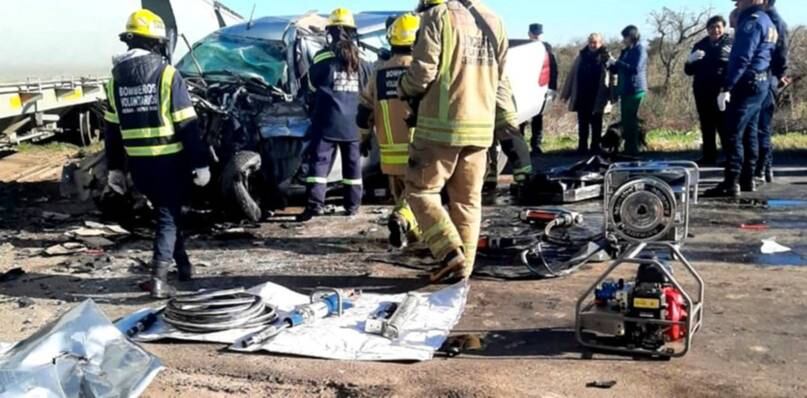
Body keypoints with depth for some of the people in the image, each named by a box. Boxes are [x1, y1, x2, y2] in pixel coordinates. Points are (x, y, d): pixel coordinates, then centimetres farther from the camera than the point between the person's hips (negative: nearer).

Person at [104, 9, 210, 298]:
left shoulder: (116, 78, 6)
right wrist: (200, 163, -9)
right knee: (168, 215, 2)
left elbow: (112, 128, 9)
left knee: (166, 211, 20)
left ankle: (183, 265, 31)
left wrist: (114, 167, 16)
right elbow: (187, 125, -13)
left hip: (138, 162, 5)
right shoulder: (166, 73, -10)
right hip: (169, 160, -5)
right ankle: (158, 277, -7)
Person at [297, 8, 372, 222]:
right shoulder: (362, 61, 5)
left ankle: (314, 204, -11)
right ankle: (352, 205, 17)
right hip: (353, 123, 4)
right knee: (352, 164, 12)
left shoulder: (323, 58, -7)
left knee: (319, 162, -2)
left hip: (327, 122, -3)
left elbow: (313, 83, 8)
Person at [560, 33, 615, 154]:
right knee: (582, 123, 7)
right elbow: (572, 75, 9)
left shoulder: (606, 58, -1)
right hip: (582, 97, 3)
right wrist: (566, 93, 7)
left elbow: (613, 77, -6)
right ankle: (582, 147, 14)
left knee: (596, 124, 6)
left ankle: (595, 147, 13)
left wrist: (611, 95, -15)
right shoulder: (582, 56, 8)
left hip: (597, 98, -3)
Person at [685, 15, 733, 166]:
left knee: (724, 125, -8)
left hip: (722, 91, -4)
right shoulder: (700, 45, 14)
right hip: (703, 92, 4)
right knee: (706, 125, 7)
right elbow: (689, 71, 12)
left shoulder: (731, 43, 4)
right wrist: (690, 60, -11)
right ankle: (709, 156, 12)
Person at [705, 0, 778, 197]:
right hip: (761, 83, 10)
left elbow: (742, 58, -22)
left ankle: (731, 183, -13)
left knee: (733, 134, -11)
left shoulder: (752, 21, -13)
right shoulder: (767, 22, 19)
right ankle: (748, 179, 18)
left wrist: (727, 88, -24)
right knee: (749, 132, 13)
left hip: (747, 84, -10)